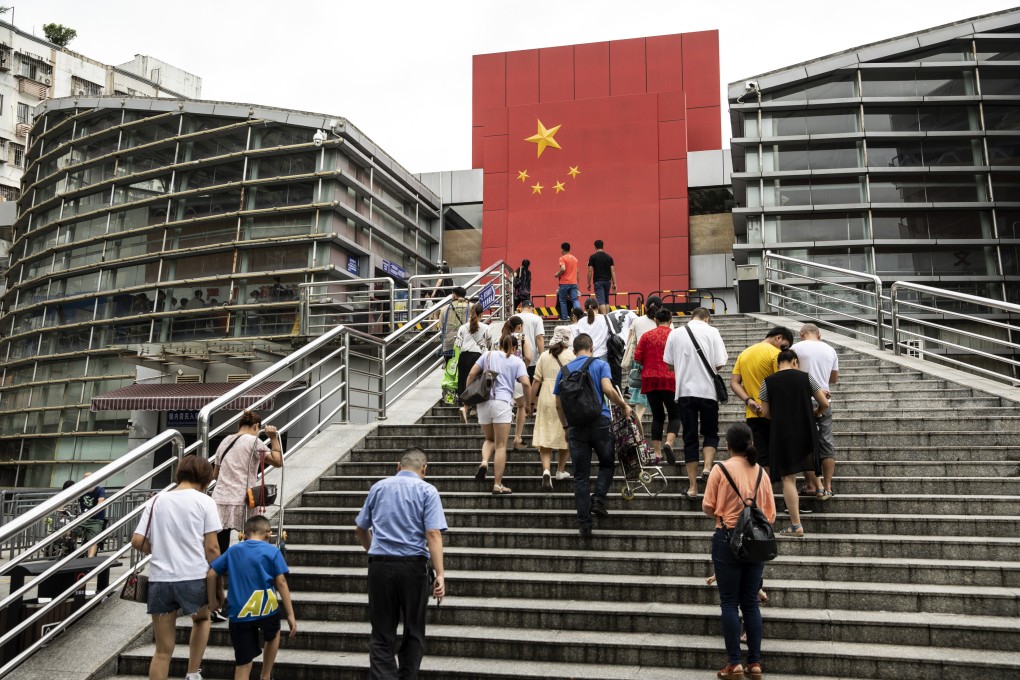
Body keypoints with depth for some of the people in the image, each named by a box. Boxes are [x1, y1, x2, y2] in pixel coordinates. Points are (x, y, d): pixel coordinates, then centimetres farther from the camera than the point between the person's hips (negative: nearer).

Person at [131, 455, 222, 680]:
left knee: (163, 651, 11)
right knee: (201, 620, 30)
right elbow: (211, 548, -6)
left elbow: (137, 541, 4)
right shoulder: (204, 501, -3)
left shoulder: (157, 500, 8)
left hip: (160, 579, 3)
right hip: (194, 577, -2)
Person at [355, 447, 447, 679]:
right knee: (414, 632, 14)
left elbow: (360, 529, 19)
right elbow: (433, 534, -12)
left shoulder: (378, 487, 11)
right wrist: (440, 574, -15)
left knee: (382, 633, 7)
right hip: (413, 566, -2)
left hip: (380, 565, 2)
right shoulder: (427, 490, 0)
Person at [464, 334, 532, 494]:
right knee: (501, 445, 1)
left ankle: (484, 462, -9)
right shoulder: (517, 361, 9)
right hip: (502, 403, -3)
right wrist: (528, 405, 7)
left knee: (490, 439, 21)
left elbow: (471, 375, 8)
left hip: (483, 401, 3)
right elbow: (526, 383, -4)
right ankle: (497, 485, 0)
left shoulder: (488, 355, 15)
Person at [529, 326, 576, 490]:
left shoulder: (544, 356, 5)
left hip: (546, 399, 2)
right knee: (566, 437, 15)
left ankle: (546, 470, -16)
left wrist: (531, 401, 11)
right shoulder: (570, 355, -2)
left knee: (544, 438, 2)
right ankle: (560, 471, 24)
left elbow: (536, 381, 3)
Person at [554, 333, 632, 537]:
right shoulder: (600, 365, 2)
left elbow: (558, 404, 12)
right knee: (607, 463, 20)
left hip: (576, 426, 2)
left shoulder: (564, 370, 11)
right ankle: (598, 499, 0)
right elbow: (608, 390, -15)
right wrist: (624, 406, -1)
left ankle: (584, 523, 5)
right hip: (600, 422, -2)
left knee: (581, 476, 5)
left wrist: (565, 427, 23)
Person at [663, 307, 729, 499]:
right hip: (707, 390, -2)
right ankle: (708, 468, -9)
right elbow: (720, 364, -6)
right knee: (710, 433, 15)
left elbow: (669, 364, 6)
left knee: (689, 437, 7)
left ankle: (693, 485, 9)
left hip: (684, 391, 2)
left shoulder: (675, 333, 4)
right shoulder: (712, 332, -2)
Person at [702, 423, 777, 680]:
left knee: (729, 602, 4)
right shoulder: (761, 471, 3)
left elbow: (708, 507, -5)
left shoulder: (721, 468, -8)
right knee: (751, 602, 12)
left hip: (728, 539, -4)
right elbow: (771, 513, 5)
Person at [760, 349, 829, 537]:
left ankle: (796, 525, -2)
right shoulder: (806, 377, 2)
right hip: (806, 432, 1)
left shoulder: (768, 382, 0)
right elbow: (824, 403, 4)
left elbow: (765, 413, 2)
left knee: (788, 478, -1)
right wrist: (816, 413, 25)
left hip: (782, 434, -1)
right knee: (808, 468, 28)